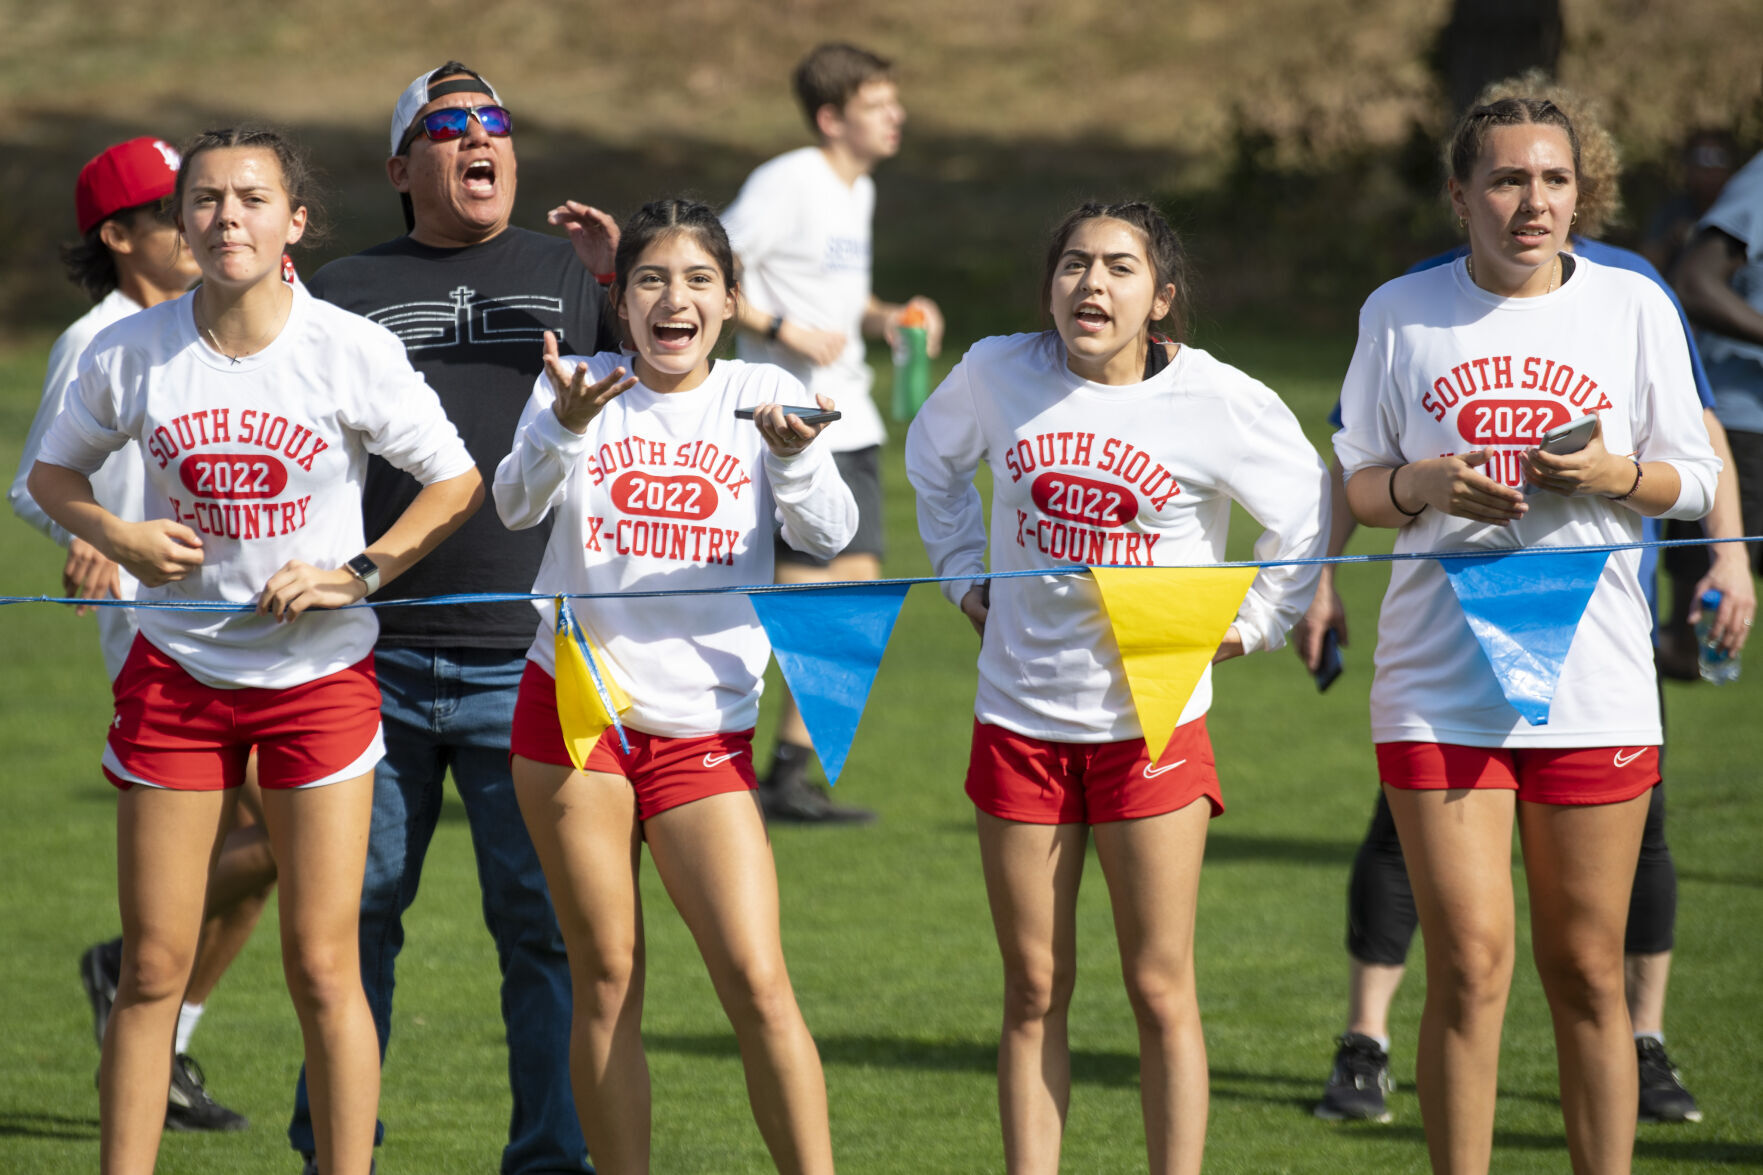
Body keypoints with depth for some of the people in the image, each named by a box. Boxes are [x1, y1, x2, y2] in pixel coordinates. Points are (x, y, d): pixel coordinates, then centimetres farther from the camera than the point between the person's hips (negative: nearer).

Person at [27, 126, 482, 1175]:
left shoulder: (352, 350, -9)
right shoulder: (130, 353, -4)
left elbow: (458, 483, 0)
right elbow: (54, 473, 12)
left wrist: (359, 573, -12)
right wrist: (116, 538, -8)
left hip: (320, 671, -1)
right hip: (177, 666, 1)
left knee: (323, 969, -3)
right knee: (153, 969, 2)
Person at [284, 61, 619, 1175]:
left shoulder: (572, 272, 13)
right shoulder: (344, 290, 13)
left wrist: (624, 284, -6)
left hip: (529, 660, -1)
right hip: (374, 661, 1)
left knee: (545, 918, -4)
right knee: (355, 914, 5)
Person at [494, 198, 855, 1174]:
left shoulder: (762, 395, 4)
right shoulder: (578, 386, 2)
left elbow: (826, 535, -9)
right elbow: (516, 505, -15)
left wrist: (795, 454, -30)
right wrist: (565, 426, -35)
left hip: (703, 722, 0)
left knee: (758, 982, -9)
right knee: (605, 982, 3)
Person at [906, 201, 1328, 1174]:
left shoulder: (1223, 404, -8)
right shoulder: (997, 375, -2)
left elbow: (1307, 522, 7)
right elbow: (933, 455, 21)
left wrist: (1253, 624, 0)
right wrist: (963, 575, 16)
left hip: (1152, 720, -2)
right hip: (1020, 719, 2)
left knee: (1161, 991, 0)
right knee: (1033, 992, 7)